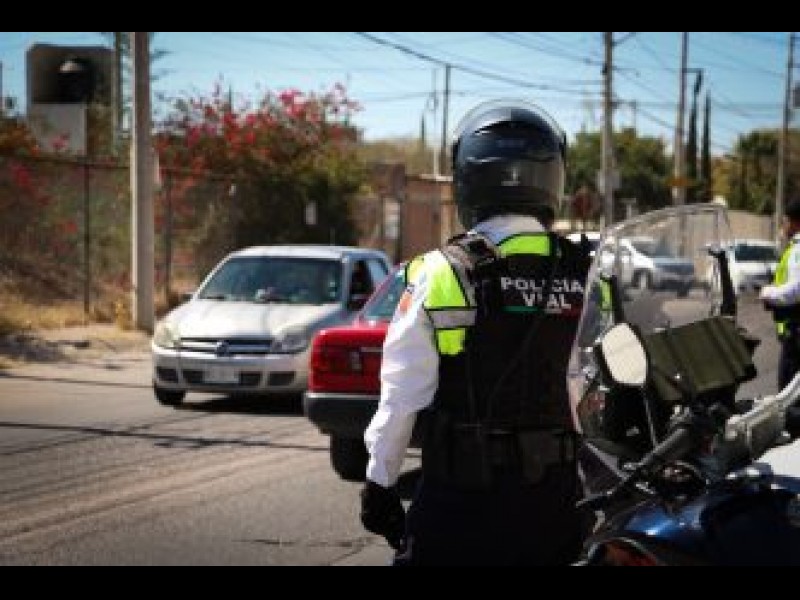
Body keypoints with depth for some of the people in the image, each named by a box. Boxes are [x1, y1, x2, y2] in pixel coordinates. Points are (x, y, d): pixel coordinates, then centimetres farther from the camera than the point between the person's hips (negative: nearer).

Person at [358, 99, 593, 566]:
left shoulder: (441, 273, -9)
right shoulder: (587, 276, -2)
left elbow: (402, 393, -6)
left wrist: (380, 482, 5)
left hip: (461, 494, -3)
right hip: (555, 496, 3)